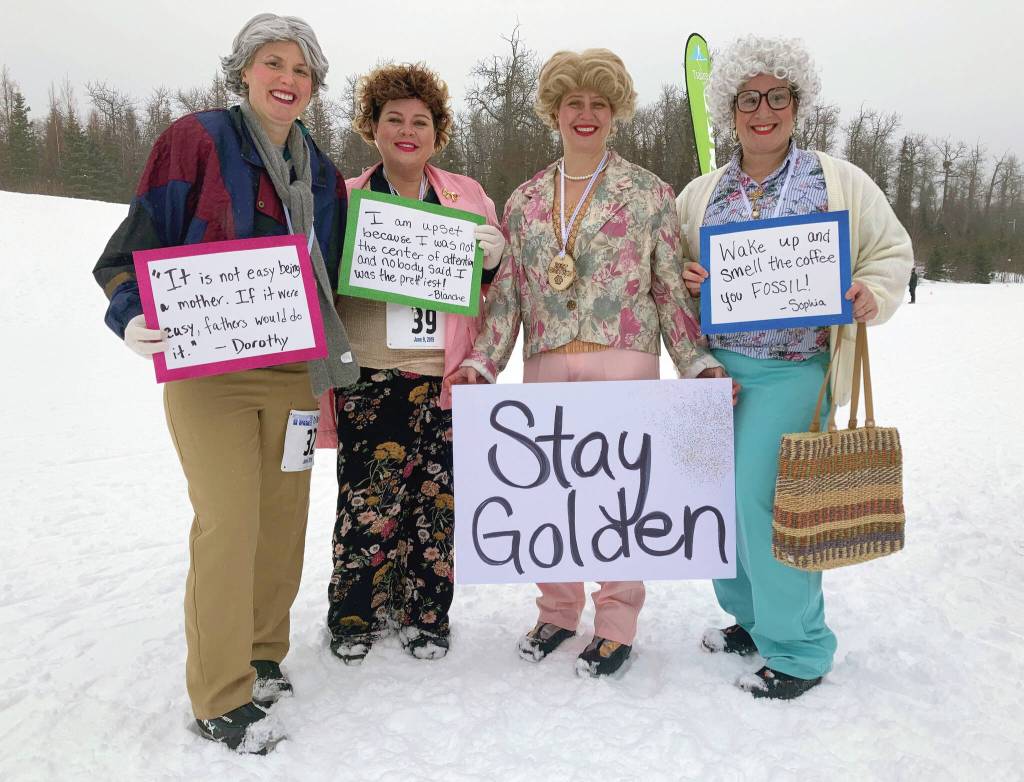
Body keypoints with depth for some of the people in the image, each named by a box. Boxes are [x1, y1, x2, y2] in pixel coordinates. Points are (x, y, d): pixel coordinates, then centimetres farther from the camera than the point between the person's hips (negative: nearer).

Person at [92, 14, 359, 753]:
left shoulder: (319, 172, 12)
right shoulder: (197, 142, -4)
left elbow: (332, 274, 20)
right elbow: (135, 246, -6)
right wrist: (137, 319, -22)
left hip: (293, 372, 6)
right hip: (208, 369, -5)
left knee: (284, 514, 9)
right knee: (229, 523, -7)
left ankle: (262, 655, 29)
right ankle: (221, 696, 10)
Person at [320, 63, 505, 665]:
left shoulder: (468, 197, 11)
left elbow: (499, 286, 16)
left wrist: (493, 256, -6)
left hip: (446, 376, 1)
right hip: (370, 375, -1)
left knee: (437, 499, 4)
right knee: (370, 498, -2)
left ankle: (424, 614, 24)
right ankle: (356, 615, 20)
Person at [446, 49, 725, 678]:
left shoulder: (649, 192, 4)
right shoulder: (526, 199, 13)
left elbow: (672, 289, 3)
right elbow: (507, 292, 10)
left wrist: (700, 363, -5)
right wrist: (481, 364, 0)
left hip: (623, 360, -3)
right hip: (546, 366, 3)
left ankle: (616, 627, 19)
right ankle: (558, 612, 29)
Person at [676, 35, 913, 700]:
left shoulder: (839, 181, 4)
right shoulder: (700, 194, 11)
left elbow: (892, 251, 9)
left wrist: (871, 296, -11)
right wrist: (687, 280, -4)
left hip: (792, 370, -4)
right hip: (714, 365, 5)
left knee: (762, 499, -11)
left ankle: (798, 650, 9)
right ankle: (751, 617, 31)